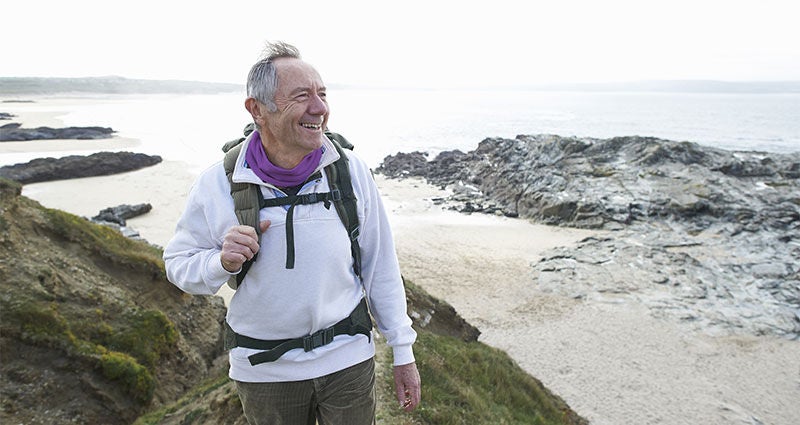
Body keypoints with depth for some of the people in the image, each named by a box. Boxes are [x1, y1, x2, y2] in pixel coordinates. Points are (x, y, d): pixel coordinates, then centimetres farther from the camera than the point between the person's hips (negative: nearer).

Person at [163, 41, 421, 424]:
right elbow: (178, 263, 0)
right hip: (263, 369, 1)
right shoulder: (217, 185, -13)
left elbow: (380, 267, -4)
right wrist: (223, 262, -23)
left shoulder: (351, 170, -11)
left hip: (348, 360, 0)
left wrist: (403, 351, 0)